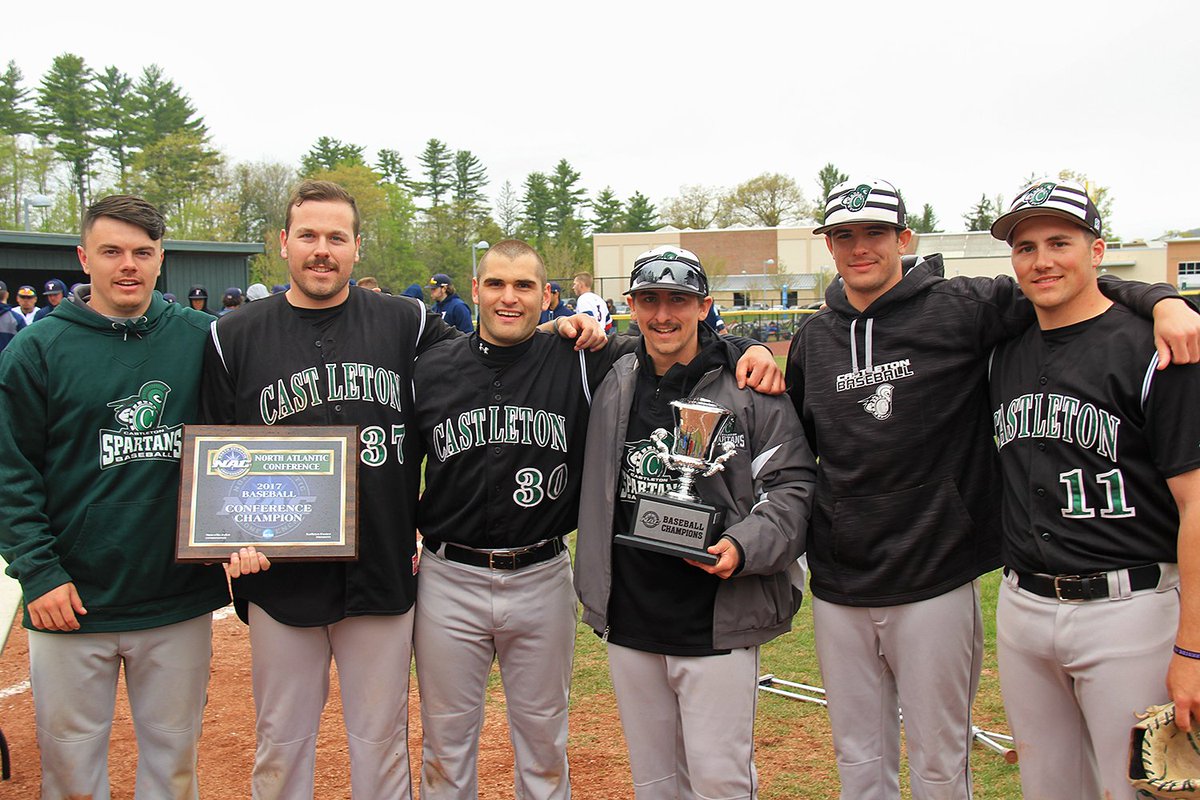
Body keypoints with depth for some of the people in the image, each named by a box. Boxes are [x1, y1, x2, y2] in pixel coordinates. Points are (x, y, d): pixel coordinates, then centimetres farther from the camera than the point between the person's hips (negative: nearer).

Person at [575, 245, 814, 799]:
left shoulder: (749, 390, -5)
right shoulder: (611, 385, 7)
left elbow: (793, 486, -5)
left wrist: (744, 546, -22)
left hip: (719, 627, -4)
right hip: (629, 626, 4)